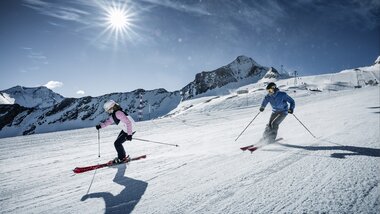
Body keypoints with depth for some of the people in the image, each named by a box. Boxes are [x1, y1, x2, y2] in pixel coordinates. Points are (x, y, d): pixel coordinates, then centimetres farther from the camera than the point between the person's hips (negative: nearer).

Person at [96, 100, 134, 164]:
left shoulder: (118, 113, -26)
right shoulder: (114, 114, 5)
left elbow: (128, 122, -30)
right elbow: (109, 121, 20)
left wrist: (129, 134, -31)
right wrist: (100, 126, 6)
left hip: (129, 130, -10)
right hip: (125, 130, 10)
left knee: (117, 143, -7)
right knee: (117, 143, 15)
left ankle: (122, 158, 9)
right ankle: (122, 157, 28)